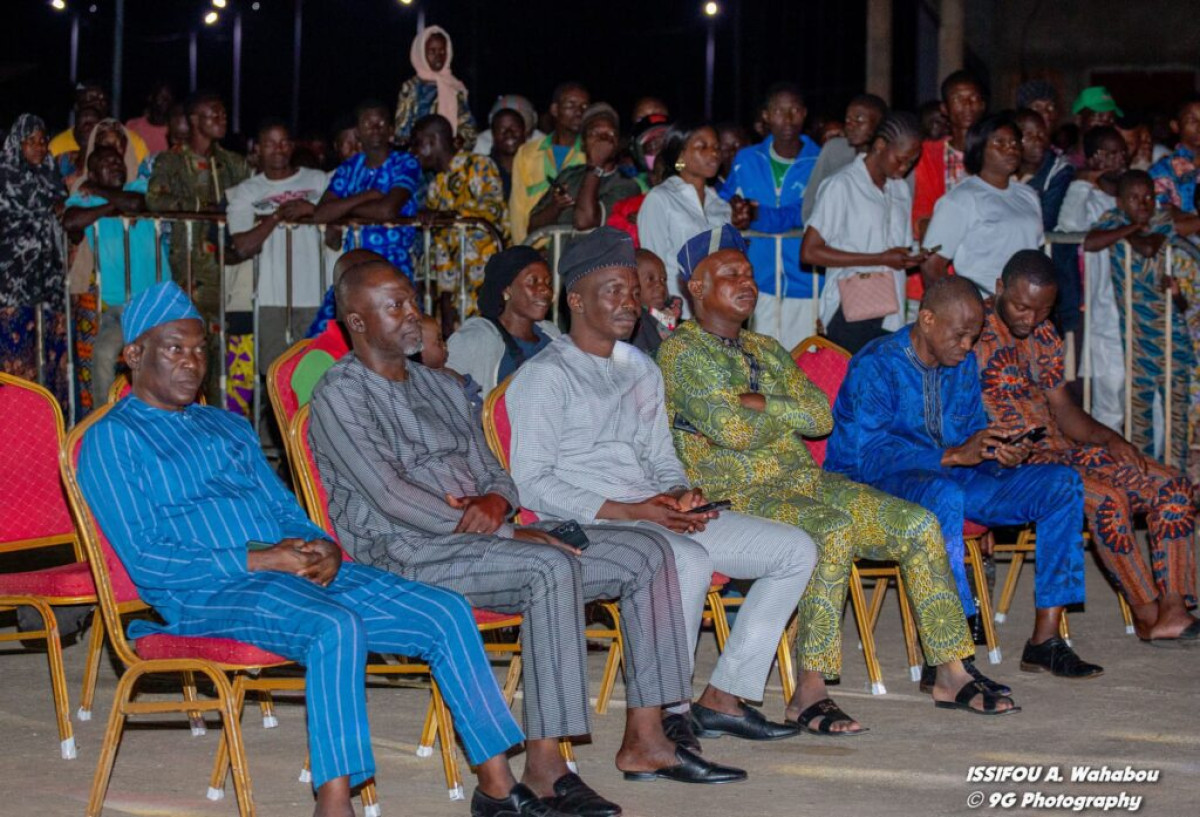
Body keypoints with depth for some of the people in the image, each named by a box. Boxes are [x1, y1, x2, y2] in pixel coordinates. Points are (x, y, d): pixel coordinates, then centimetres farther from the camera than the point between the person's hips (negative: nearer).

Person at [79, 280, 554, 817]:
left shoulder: (229, 427, 26)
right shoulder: (113, 439, 1)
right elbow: (145, 561, -9)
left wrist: (324, 548, -2)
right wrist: (262, 560, -15)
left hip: (297, 571, 7)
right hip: (208, 593, -7)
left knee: (445, 612, -9)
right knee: (336, 627, -37)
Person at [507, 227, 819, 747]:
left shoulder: (642, 370, 21)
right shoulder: (545, 376, -5)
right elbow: (531, 485, -12)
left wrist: (680, 494, 0)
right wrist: (629, 510, -19)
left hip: (657, 517, 9)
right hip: (585, 527, -8)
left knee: (795, 549, -1)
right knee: (690, 561, -37)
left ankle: (723, 697, -2)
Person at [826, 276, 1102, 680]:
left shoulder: (964, 364, 8)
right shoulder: (875, 366, -16)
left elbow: (973, 433, 11)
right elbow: (868, 456, -26)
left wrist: (1000, 456, -15)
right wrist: (954, 455, -34)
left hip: (951, 478, 8)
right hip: (870, 487, -8)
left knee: (1062, 484, -5)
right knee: (943, 495, -42)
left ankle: (1044, 641, -8)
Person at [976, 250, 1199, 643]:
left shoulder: (1043, 334, 14)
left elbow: (1063, 409, 15)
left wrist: (1109, 438, -3)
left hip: (1062, 448, 8)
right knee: (1108, 500, -31)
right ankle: (1145, 613, -13)